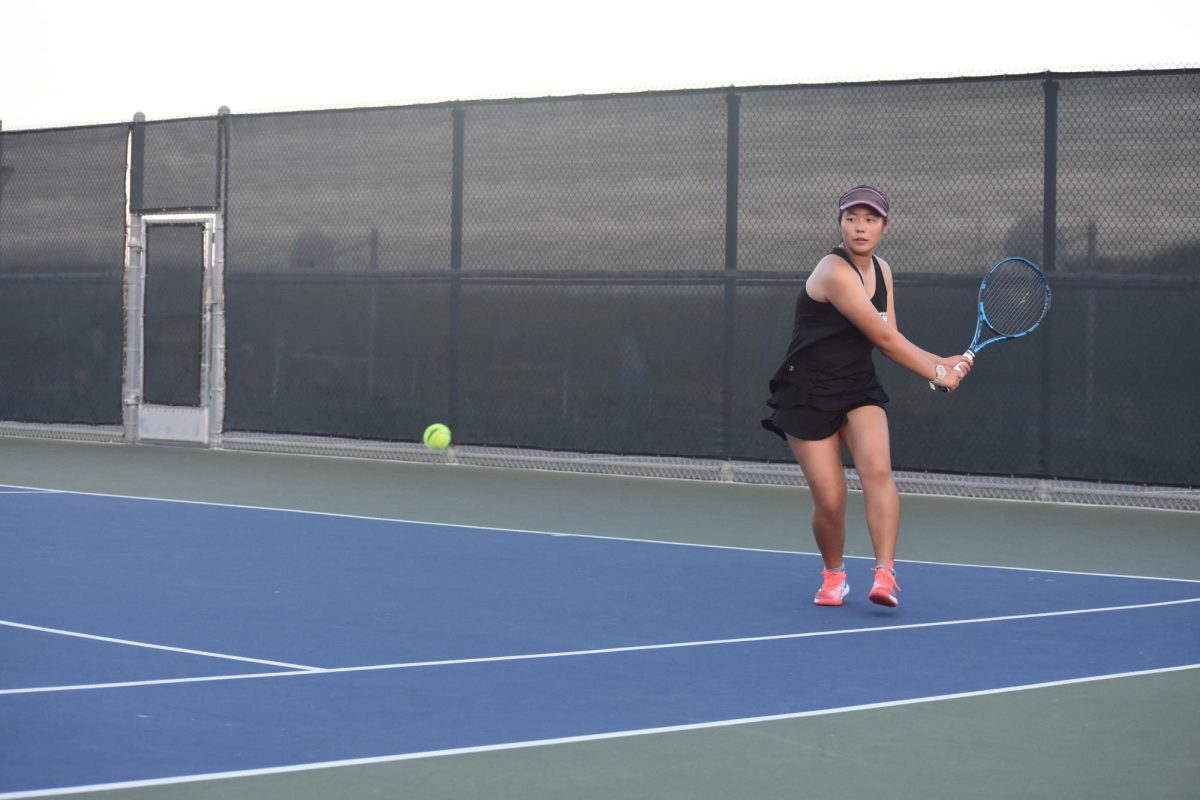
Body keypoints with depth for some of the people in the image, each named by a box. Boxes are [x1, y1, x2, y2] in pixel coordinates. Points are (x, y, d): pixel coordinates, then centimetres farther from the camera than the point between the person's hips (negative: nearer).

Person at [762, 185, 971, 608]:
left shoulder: (881, 270, 6)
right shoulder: (835, 272, -21)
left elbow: (891, 338, 8)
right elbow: (885, 339, -19)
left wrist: (943, 362, -5)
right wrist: (937, 373, -9)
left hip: (859, 390, 6)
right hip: (808, 394, -6)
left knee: (877, 469, -22)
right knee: (830, 501, -5)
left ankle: (885, 574, -25)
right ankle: (833, 574, 23)